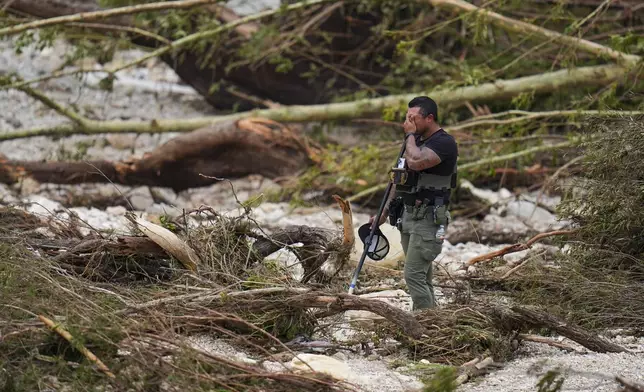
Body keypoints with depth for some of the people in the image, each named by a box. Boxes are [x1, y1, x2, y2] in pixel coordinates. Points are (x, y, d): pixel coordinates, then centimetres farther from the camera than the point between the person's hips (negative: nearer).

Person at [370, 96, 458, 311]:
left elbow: (416, 162, -31)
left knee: (414, 276, -14)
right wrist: (384, 212, 20)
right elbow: (400, 179, 22)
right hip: (408, 216, 9)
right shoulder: (417, 142, 15)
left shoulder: (444, 143, -14)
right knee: (422, 278, 11)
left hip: (428, 219, -9)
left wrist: (410, 135, -15)